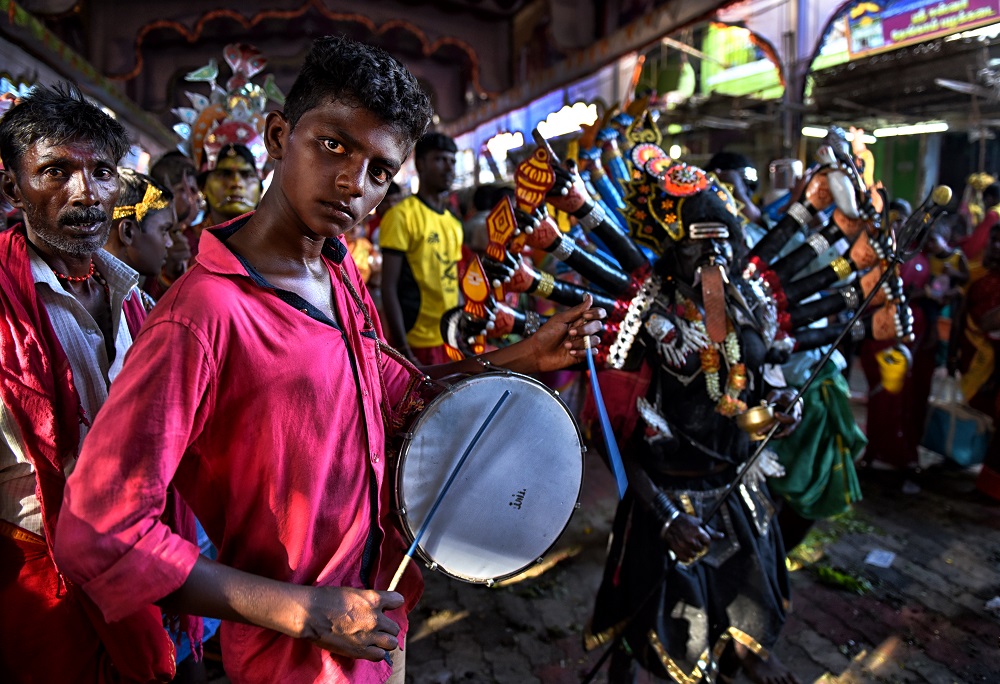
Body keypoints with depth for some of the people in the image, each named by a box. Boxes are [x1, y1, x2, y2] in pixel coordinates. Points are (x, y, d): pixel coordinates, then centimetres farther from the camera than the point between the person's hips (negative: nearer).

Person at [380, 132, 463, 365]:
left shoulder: (454, 223, 14)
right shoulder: (402, 215, -7)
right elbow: (389, 288, -11)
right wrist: (404, 351, -16)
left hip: (451, 342, 7)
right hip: (416, 344, -7)